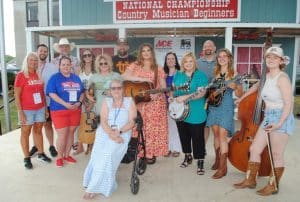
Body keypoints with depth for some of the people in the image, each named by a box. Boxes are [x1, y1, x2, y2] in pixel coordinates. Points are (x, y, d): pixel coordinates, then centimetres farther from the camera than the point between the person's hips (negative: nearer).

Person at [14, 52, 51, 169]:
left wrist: (46, 107, 9)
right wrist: (20, 112, -14)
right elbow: (17, 96, -9)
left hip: (40, 109, 5)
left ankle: (41, 154, 25)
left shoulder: (39, 75, 6)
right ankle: (26, 158, 15)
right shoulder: (21, 75, -8)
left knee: (38, 131, 14)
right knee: (25, 133, 7)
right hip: (27, 110, -4)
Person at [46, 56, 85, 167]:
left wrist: (79, 102, -8)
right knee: (62, 135, -3)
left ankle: (67, 155, 27)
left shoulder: (76, 78, 11)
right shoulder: (55, 78, -3)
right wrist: (65, 104, -21)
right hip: (59, 111, -4)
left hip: (75, 110, 4)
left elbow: (82, 92, 12)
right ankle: (59, 157, 17)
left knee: (71, 133, 11)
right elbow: (52, 94, -12)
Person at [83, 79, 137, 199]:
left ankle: (93, 187, -17)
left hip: (123, 133, -2)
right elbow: (103, 121, -1)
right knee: (100, 154, -24)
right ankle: (97, 185, -10)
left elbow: (132, 122, -3)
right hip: (105, 132, 2)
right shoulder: (106, 101, 11)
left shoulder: (129, 101, 6)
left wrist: (119, 132, -18)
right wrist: (111, 133, -19)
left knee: (107, 154, -25)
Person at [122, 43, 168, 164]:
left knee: (153, 128, -1)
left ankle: (151, 153, 11)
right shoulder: (135, 66, 6)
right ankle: (140, 152, 12)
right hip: (139, 102, 0)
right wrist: (141, 79, -19)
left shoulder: (158, 69, 7)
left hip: (155, 103, 0)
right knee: (140, 128, 0)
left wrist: (157, 94, -16)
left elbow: (163, 86, 5)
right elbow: (124, 76, -11)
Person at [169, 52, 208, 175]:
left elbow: (202, 92, -18)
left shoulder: (200, 75, -6)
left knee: (197, 138, -1)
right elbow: (173, 90, 18)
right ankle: (188, 156, 35)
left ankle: (200, 162, 12)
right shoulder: (178, 75, 10)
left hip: (196, 114, -5)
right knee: (184, 136, 16)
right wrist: (172, 97, -4)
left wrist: (186, 97, -29)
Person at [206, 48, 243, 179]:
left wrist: (235, 87, -22)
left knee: (222, 135, -9)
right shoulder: (215, 73, 11)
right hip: (213, 106, 5)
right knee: (216, 135, 10)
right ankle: (218, 161, 24)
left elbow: (239, 94, -3)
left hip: (226, 106, -5)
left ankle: (223, 167, -2)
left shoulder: (234, 74, -2)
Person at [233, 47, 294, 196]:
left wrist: (279, 123, -28)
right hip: (268, 118, 8)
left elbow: (288, 103, -19)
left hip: (281, 119, -8)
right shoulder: (267, 76, 8)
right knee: (255, 149, 9)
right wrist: (242, 98, 37)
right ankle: (250, 180, 23)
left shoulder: (282, 78, -14)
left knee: (277, 155, 3)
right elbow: (256, 87, 31)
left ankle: (273, 186, 20)